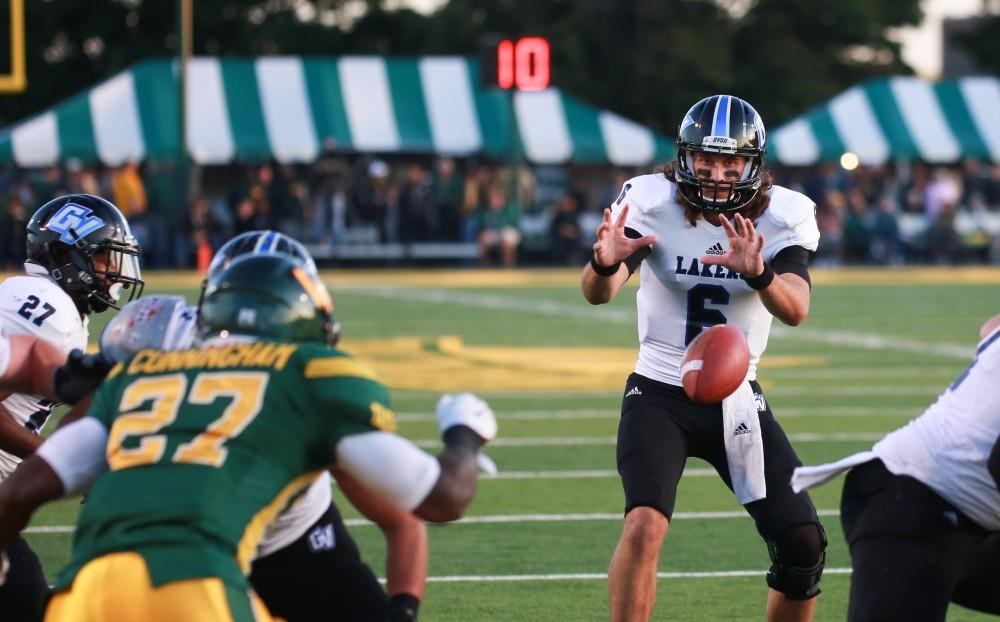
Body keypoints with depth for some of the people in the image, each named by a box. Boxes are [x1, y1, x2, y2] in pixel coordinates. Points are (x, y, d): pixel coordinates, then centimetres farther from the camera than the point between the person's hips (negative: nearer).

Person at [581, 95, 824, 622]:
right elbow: (598, 294, -24)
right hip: (660, 395, -3)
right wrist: (605, 262, -47)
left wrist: (758, 273, -45)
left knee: (804, 545, -2)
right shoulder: (652, 203, -12)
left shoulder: (780, 217, -8)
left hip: (737, 399, 3)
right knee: (645, 525, -26)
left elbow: (796, 310, -23)